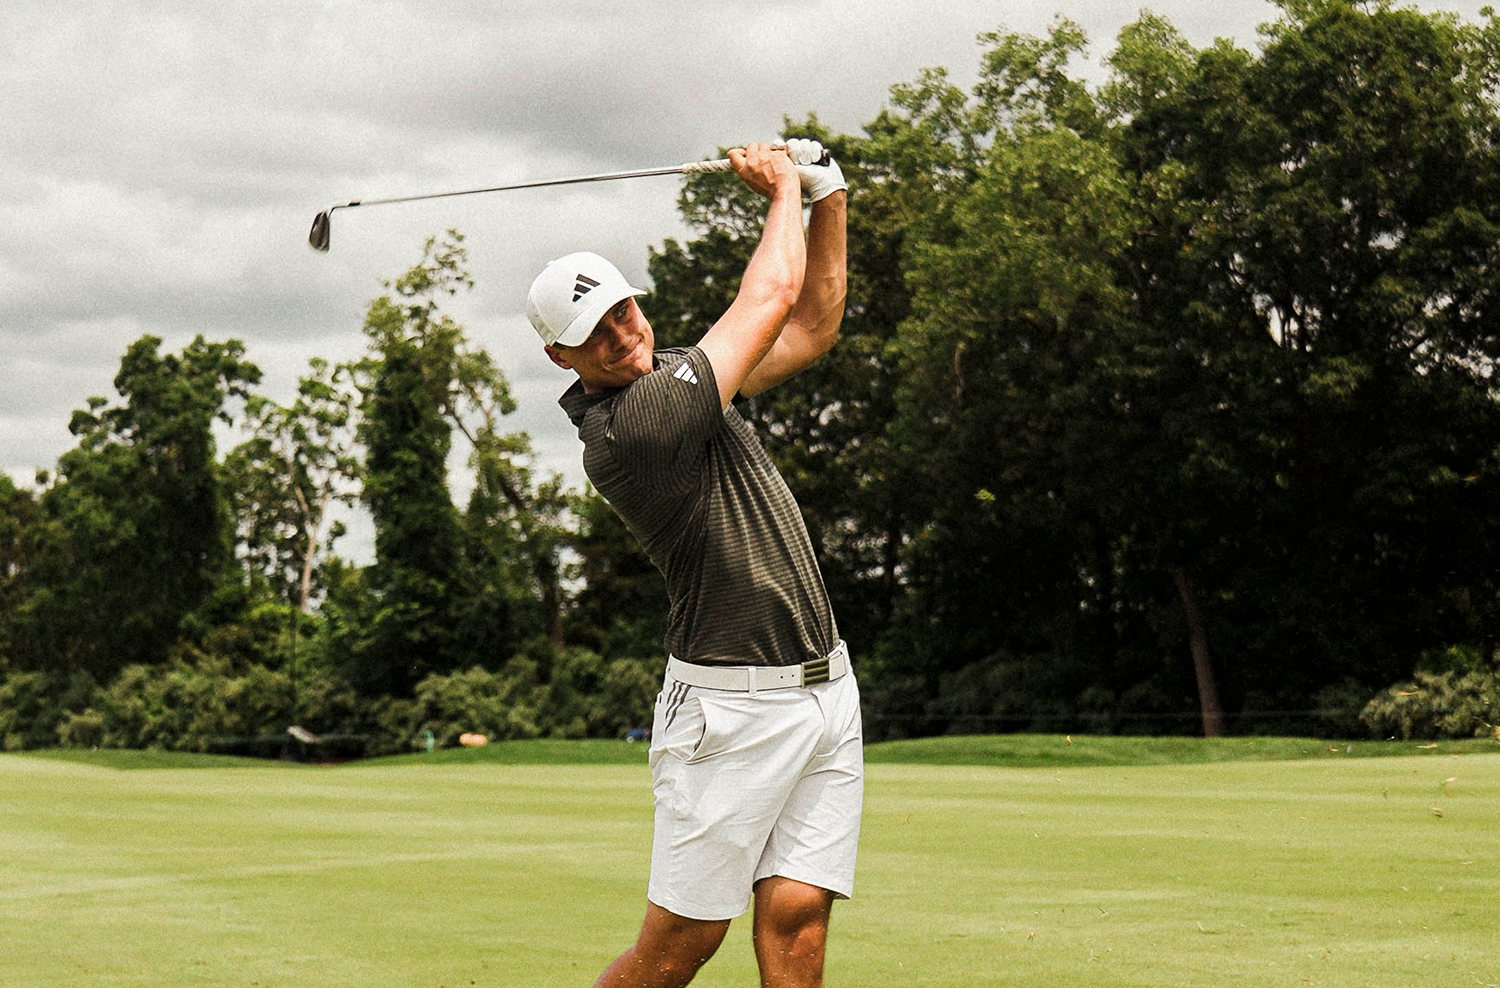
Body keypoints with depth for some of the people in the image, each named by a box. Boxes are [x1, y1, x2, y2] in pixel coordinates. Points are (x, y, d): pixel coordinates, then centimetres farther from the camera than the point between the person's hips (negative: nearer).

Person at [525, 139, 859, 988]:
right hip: (733, 708, -8)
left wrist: (829, 199, 13)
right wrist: (784, 189, 6)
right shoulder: (626, 430, -19)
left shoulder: (675, 375, 11)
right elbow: (772, 298, -11)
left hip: (825, 688, 8)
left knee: (796, 920, 0)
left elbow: (812, 327, 22)